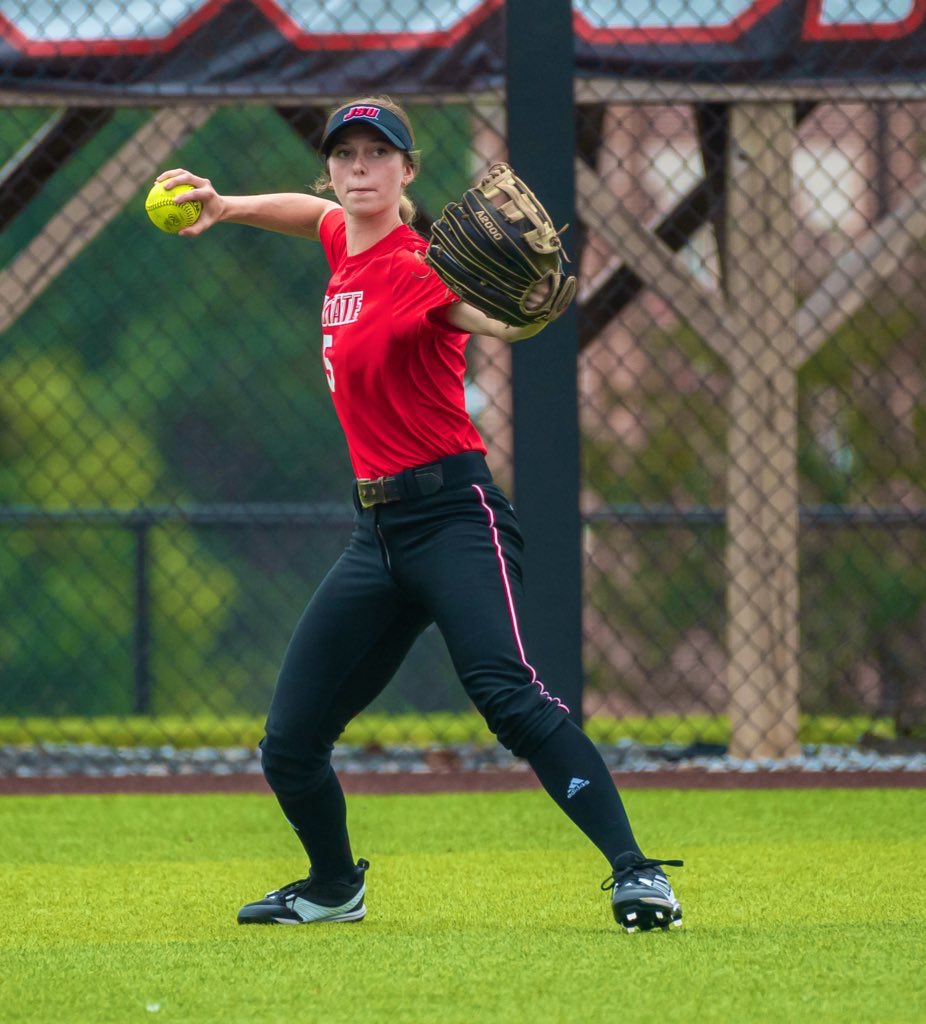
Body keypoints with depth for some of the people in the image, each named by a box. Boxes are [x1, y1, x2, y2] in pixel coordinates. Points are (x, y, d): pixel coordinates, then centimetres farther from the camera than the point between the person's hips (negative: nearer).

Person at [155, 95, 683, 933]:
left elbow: (502, 322, -33)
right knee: (290, 745, 8)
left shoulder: (419, 267, -12)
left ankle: (636, 872, -34)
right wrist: (226, 208, 31)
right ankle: (335, 886, 35)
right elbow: (317, 211, 37)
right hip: (378, 532, 8)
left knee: (507, 692, -30)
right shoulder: (343, 246, 11)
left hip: (454, 517, -8)